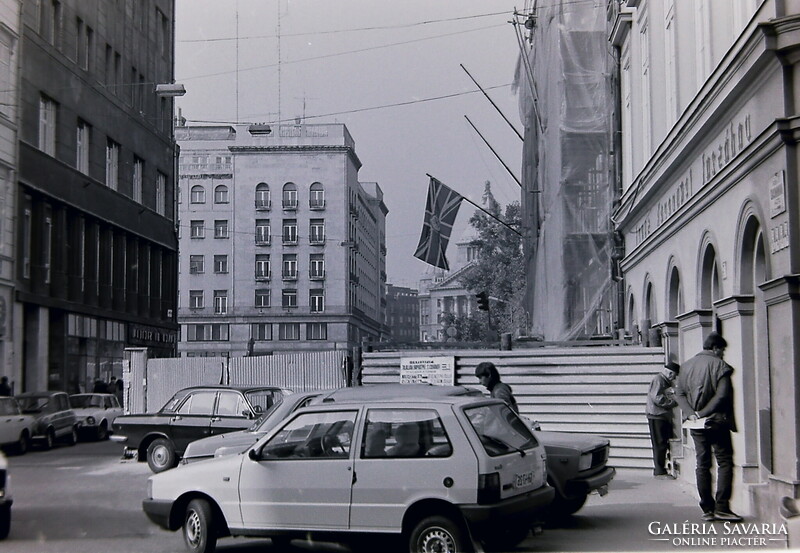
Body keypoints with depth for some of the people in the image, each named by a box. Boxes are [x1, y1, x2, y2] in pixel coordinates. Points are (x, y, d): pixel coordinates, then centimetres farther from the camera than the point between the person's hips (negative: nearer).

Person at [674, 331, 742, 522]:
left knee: (702, 464, 10)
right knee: (724, 462, 0)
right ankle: (721, 507, -7)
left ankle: (707, 509, 10)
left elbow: (679, 393, 5)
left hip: (696, 426, 6)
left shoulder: (686, 366, 10)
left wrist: (691, 413, -5)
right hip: (716, 421, -5)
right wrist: (704, 413, -11)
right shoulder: (719, 365, -8)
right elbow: (722, 395, -16)